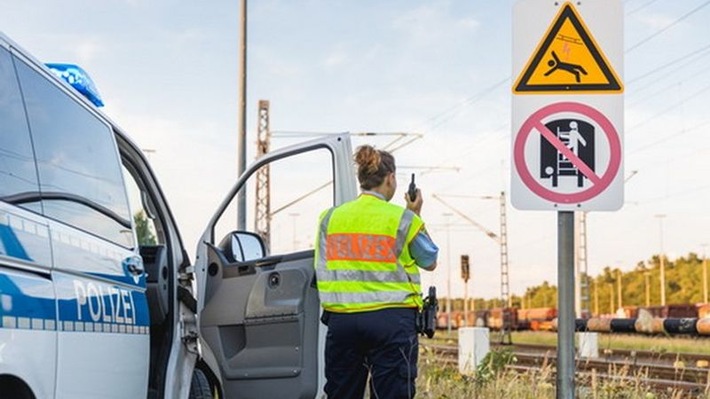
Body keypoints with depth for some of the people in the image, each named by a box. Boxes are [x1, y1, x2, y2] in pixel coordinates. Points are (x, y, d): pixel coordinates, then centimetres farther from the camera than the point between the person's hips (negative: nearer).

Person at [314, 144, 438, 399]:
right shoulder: (403, 219, -2)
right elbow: (430, 262, 12)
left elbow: (321, 270, 11)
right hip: (391, 320, -3)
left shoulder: (330, 218, 7)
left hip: (341, 318, 4)